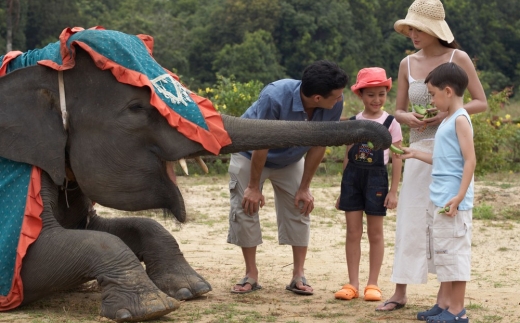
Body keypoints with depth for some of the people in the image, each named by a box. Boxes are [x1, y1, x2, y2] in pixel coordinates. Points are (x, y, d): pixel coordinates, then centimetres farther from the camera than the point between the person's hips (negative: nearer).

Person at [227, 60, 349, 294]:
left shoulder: (335, 104, -29)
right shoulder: (274, 97, -40)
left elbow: (318, 145, -17)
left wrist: (304, 188, -11)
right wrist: (254, 186, -20)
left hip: (290, 161, 3)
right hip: (249, 154, -3)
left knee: (299, 210, -3)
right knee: (245, 209, -6)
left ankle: (298, 276, 3)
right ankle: (251, 276, 3)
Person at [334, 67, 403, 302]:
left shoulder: (390, 123, -2)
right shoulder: (353, 122, 7)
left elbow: (397, 159, -3)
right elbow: (348, 156, 12)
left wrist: (394, 191, -8)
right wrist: (343, 189, 12)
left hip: (376, 177, -3)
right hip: (353, 177, 3)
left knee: (375, 233, 4)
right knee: (353, 232, 3)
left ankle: (373, 284, 11)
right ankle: (353, 284, 8)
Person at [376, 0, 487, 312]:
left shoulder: (458, 58, -4)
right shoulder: (408, 64, 6)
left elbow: (481, 103, -3)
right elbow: (398, 111, 12)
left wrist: (447, 112, -17)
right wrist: (408, 118, -12)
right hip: (419, 148, 4)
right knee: (411, 219, 3)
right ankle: (401, 292, 7)